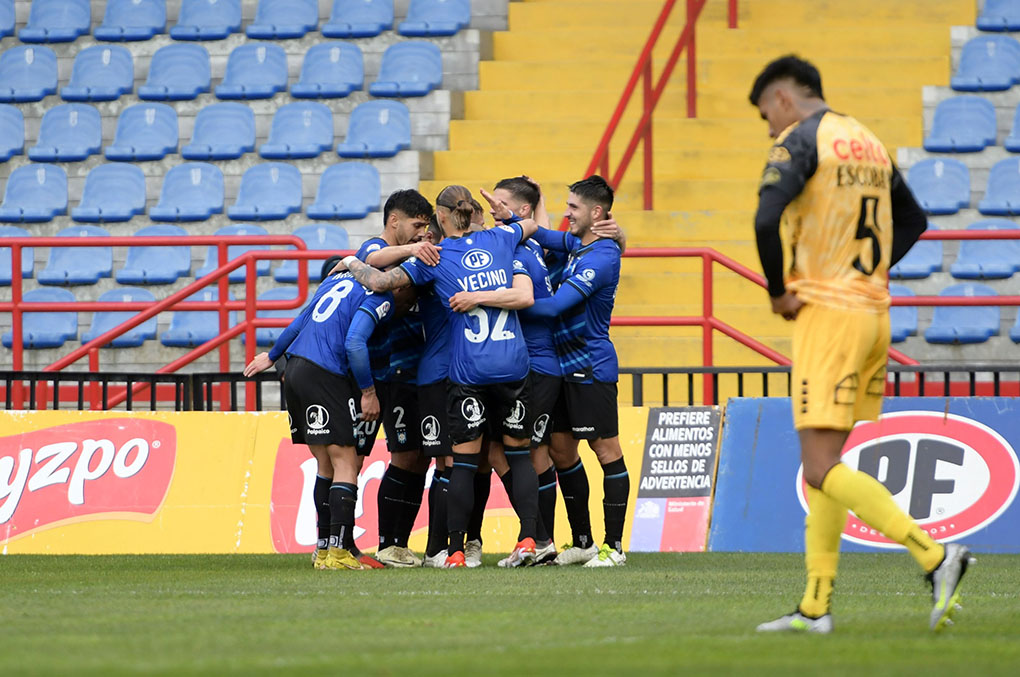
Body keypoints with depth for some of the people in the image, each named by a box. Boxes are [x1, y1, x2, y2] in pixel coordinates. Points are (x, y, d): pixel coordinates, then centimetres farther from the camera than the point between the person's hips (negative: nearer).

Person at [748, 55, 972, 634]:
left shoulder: (799, 141, -8)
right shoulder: (870, 144, 17)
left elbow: (767, 220, -23)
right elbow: (913, 221, 28)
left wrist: (779, 292, -9)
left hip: (828, 316, -8)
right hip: (875, 312, 8)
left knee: (823, 471, -10)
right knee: (824, 463, 12)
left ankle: (934, 556, -23)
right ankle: (816, 606, 10)